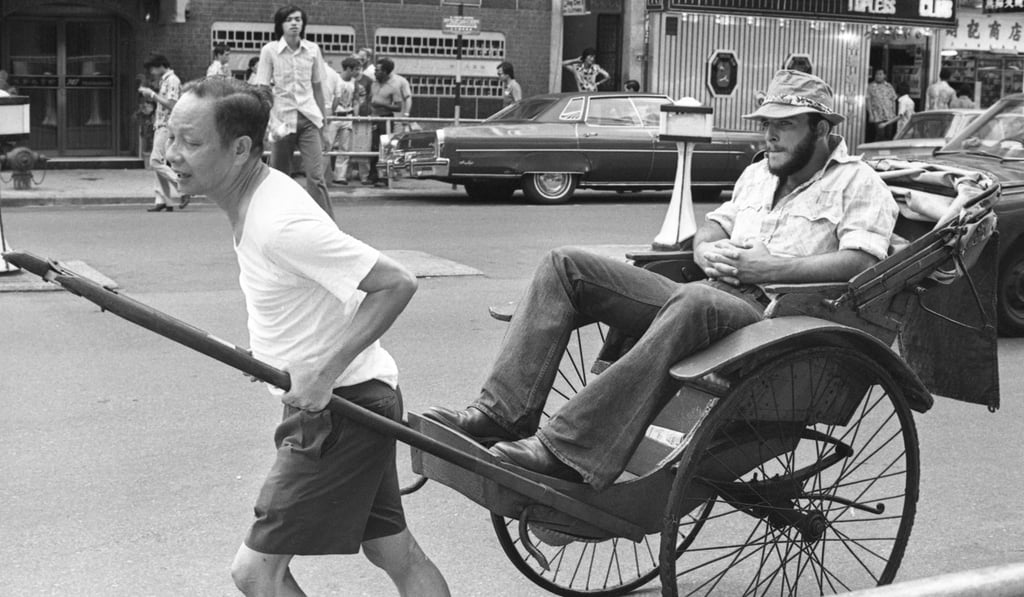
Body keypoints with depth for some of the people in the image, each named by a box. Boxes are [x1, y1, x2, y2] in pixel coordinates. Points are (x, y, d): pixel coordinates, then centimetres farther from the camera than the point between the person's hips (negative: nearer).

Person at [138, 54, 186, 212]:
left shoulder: (172, 81, -11)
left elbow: (171, 104, -19)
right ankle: (162, 200, 8)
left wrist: (152, 94, -14)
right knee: (158, 163, 7)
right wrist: (148, 94, 10)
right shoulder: (164, 81, 19)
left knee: (156, 162, -14)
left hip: (167, 126, -10)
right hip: (160, 126, 10)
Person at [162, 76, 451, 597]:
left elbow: (397, 284, -28)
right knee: (397, 554, 18)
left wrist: (325, 374, -26)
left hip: (340, 405, -10)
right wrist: (268, 354, 9)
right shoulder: (257, 194, 4)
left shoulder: (280, 225, -25)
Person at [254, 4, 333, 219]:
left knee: (316, 176, -10)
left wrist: (322, 119, 14)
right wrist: (273, 122, -12)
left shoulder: (313, 49, 5)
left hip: (308, 118, 1)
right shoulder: (270, 51, -1)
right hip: (283, 119, -1)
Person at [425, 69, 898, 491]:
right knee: (566, 266, -5)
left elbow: (861, 262, -11)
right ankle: (503, 414, -20)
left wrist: (772, 267, -14)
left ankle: (564, 454, -48)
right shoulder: (757, 175, 28)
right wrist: (706, 250, 6)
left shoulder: (859, 185, 4)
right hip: (708, 294, 8)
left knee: (695, 300, -43)